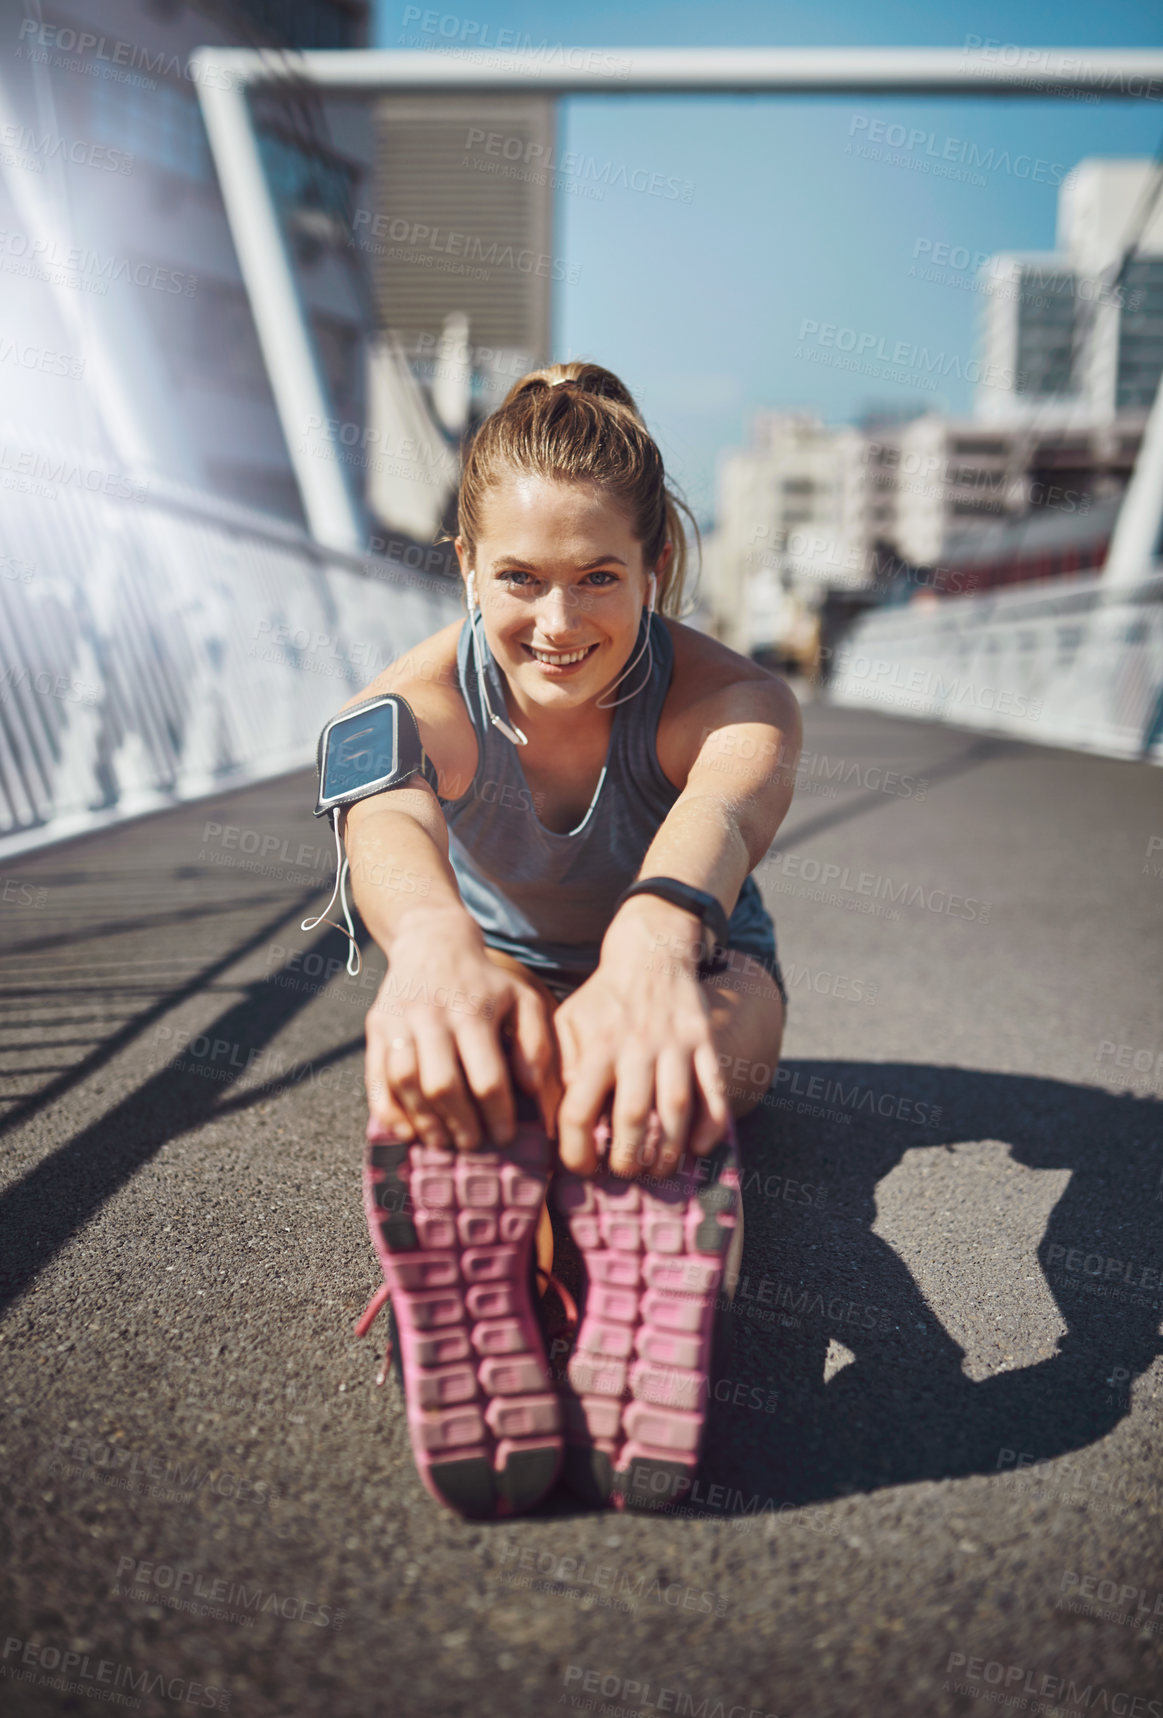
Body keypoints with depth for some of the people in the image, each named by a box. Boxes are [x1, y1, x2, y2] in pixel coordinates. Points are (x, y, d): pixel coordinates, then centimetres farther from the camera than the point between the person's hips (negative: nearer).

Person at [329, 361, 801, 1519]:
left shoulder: (732, 698, -25)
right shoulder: (416, 701, -22)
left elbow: (723, 810, -50)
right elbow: (387, 820, -46)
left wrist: (653, 943, -74)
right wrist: (431, 939, -71)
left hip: (696, 966, 0)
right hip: (506, 963, 1)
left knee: (715, 1010, -38)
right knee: (472, 1020, -37)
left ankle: (649, 1227, -68)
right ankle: (465, 1218, -67)